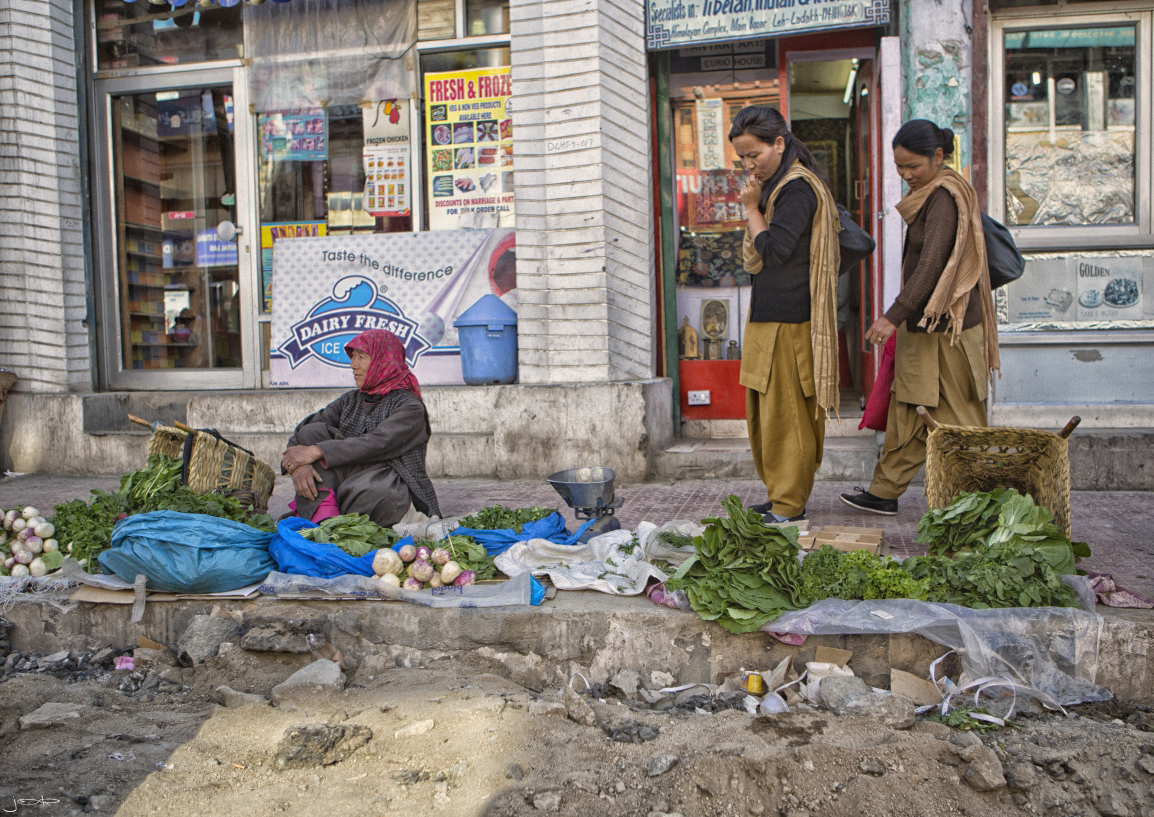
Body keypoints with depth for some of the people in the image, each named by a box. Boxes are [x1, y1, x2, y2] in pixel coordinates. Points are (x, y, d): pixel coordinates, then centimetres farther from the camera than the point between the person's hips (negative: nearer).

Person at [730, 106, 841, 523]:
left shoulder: (798, 189, -13)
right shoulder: (776, 187, 18)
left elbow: (772, 250, -19)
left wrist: (752, 209, -10)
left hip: (789, 323, -10)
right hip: (768, 318, 10)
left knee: (785, 414, -4)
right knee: (766, 413, 13)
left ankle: (788, 507, 4)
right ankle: (780, 497, 21)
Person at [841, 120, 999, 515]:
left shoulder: (944, 197, -17)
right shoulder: (932, 193, 14)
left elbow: (930, 267, -23)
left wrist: (894, 316, -24)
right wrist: (901, 319, 20)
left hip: (944, 326, -10)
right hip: (926, 324, 10)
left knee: (954, 417, -1)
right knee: (907, 410, 13)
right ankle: (884, 493, 22)